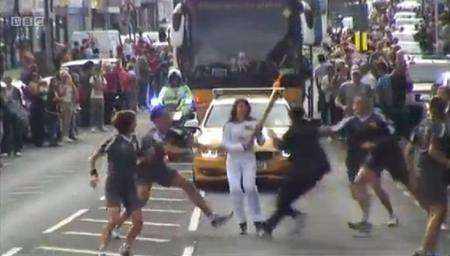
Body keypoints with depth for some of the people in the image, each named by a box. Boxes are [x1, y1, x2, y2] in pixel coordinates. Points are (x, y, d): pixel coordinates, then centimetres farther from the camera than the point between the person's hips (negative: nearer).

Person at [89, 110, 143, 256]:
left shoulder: (134, 139, 5)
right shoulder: (114, 141, -12)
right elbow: (93, 158, -7)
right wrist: (94, 174, -19)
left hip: (129, 185, 6)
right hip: (113, 186, -6)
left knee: (138, 222, 0)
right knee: (114, 220, -20)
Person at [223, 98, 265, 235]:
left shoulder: (253, 124, 6)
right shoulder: (229, 125, 5)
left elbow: (261, 142, 3)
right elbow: (226, 144, -4)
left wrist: (259, 134, -18)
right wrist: (242, 146, -17)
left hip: (249, 159, -1)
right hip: (233, 159, 1)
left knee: (250, 187, -20)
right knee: (235, 189, -13)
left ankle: (258, 222, -17)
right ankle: (242, 222, -4)